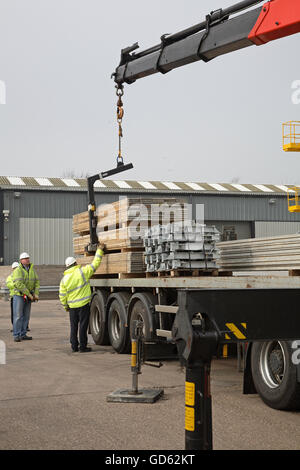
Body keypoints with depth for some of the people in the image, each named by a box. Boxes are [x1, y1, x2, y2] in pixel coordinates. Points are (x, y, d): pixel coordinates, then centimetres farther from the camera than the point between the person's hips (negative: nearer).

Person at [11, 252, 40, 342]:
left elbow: (36, 282, 7)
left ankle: (23, 334, 15)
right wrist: (29, 294, -20)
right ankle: (16, 336, -4)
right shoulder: (18, 271, -11)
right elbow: (19, 284, -20)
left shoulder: (32, 270, 8)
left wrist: (36, 294, -7)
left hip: (28, 297, 6)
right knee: (18, 316, -6)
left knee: (26, 316, 8)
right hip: (19, 295, -6)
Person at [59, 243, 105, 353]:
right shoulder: (82, 271, -10)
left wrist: (65, 306, 18)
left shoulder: (64, 279, 1)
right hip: (83, 304, -3)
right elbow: (95, 264, -6)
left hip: (72, 306, 4)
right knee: (83, 326, 1)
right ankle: (82, 347, 3)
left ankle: (74, 346, 16)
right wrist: (100, 250, 3)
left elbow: (62, 296, 4)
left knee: (73, 326, 12)